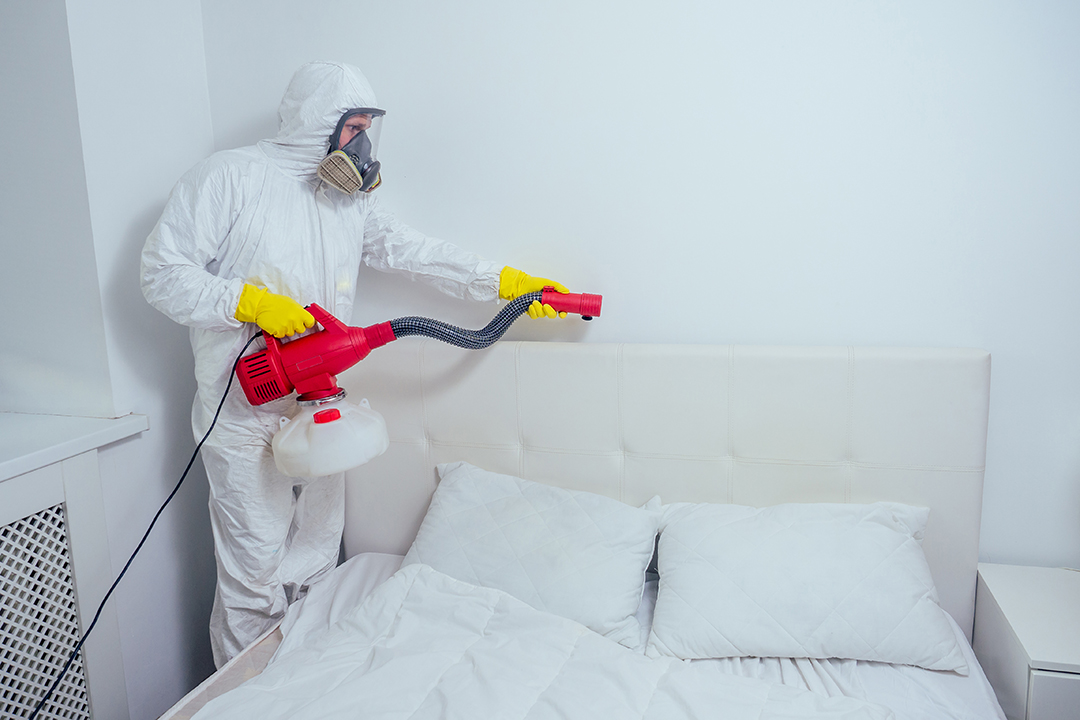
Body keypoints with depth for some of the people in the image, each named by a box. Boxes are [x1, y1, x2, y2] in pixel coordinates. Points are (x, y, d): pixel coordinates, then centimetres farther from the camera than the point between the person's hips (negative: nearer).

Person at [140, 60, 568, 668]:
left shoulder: (352, 197, 13)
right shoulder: (231, 175, -6)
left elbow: (414, 252, 9)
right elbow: (164, 273, -8)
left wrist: (504, 281, 1)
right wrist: (249, 302, -20)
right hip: (247, 414, -6)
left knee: (316, 565, 14)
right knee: (256, 576, 0)